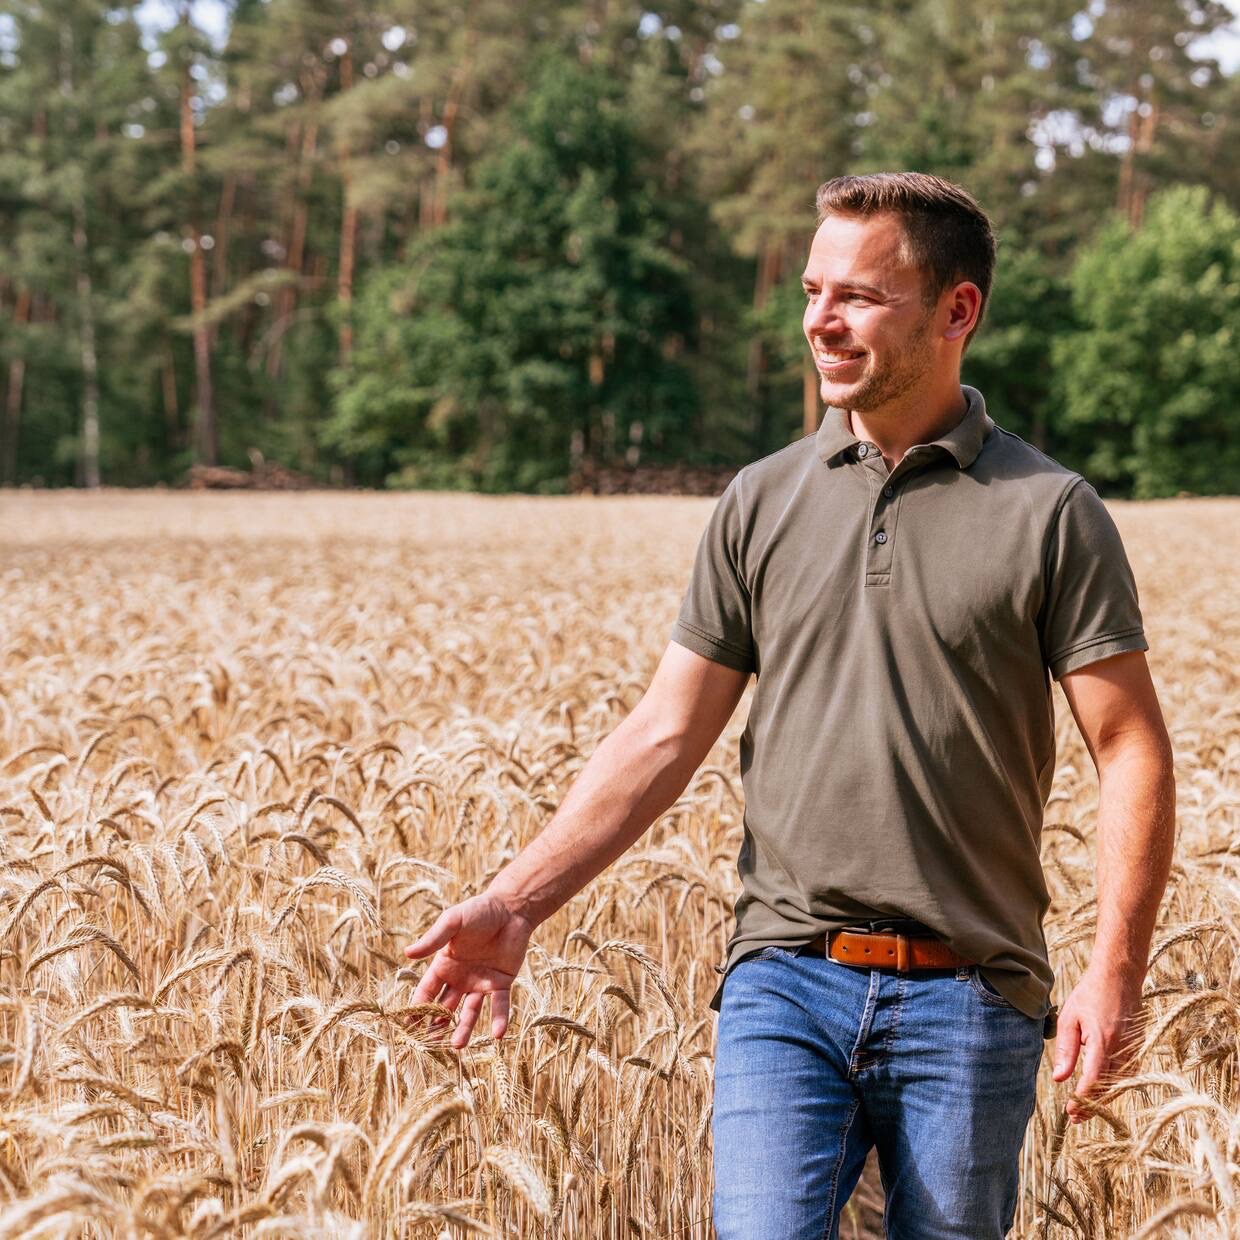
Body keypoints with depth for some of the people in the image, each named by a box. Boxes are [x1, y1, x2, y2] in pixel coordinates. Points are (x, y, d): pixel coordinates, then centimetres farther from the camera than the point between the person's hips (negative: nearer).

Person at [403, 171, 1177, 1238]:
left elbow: (1132, 750, -3)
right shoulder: (763, 503, 7)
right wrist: (516, 901, -2)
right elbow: (666, 734, 7)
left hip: (970, 1000, -1)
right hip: (786, 985, 1)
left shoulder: (1052, 513, -1)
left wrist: (1116, 970, -13)